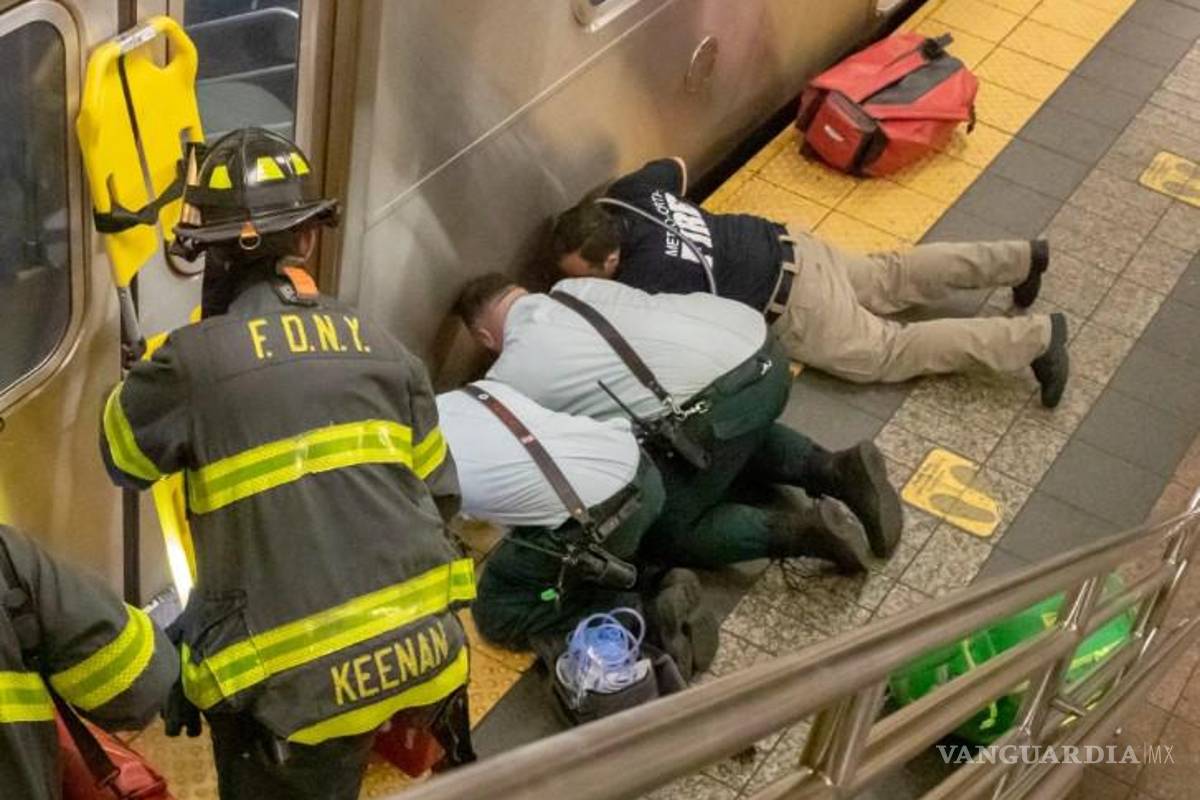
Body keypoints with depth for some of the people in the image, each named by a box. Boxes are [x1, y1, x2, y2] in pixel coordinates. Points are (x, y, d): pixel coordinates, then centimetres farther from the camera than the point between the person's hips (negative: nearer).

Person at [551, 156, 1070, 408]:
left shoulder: (645, 280, -32)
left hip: (790, 305, -8)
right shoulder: (627, 195, -9)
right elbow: (676, 167, 13)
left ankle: (1036, 338, 5)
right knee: (893, 278, 23)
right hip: (787, 249, 8)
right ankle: (1022, 259, 28)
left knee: (891, 354, 4)